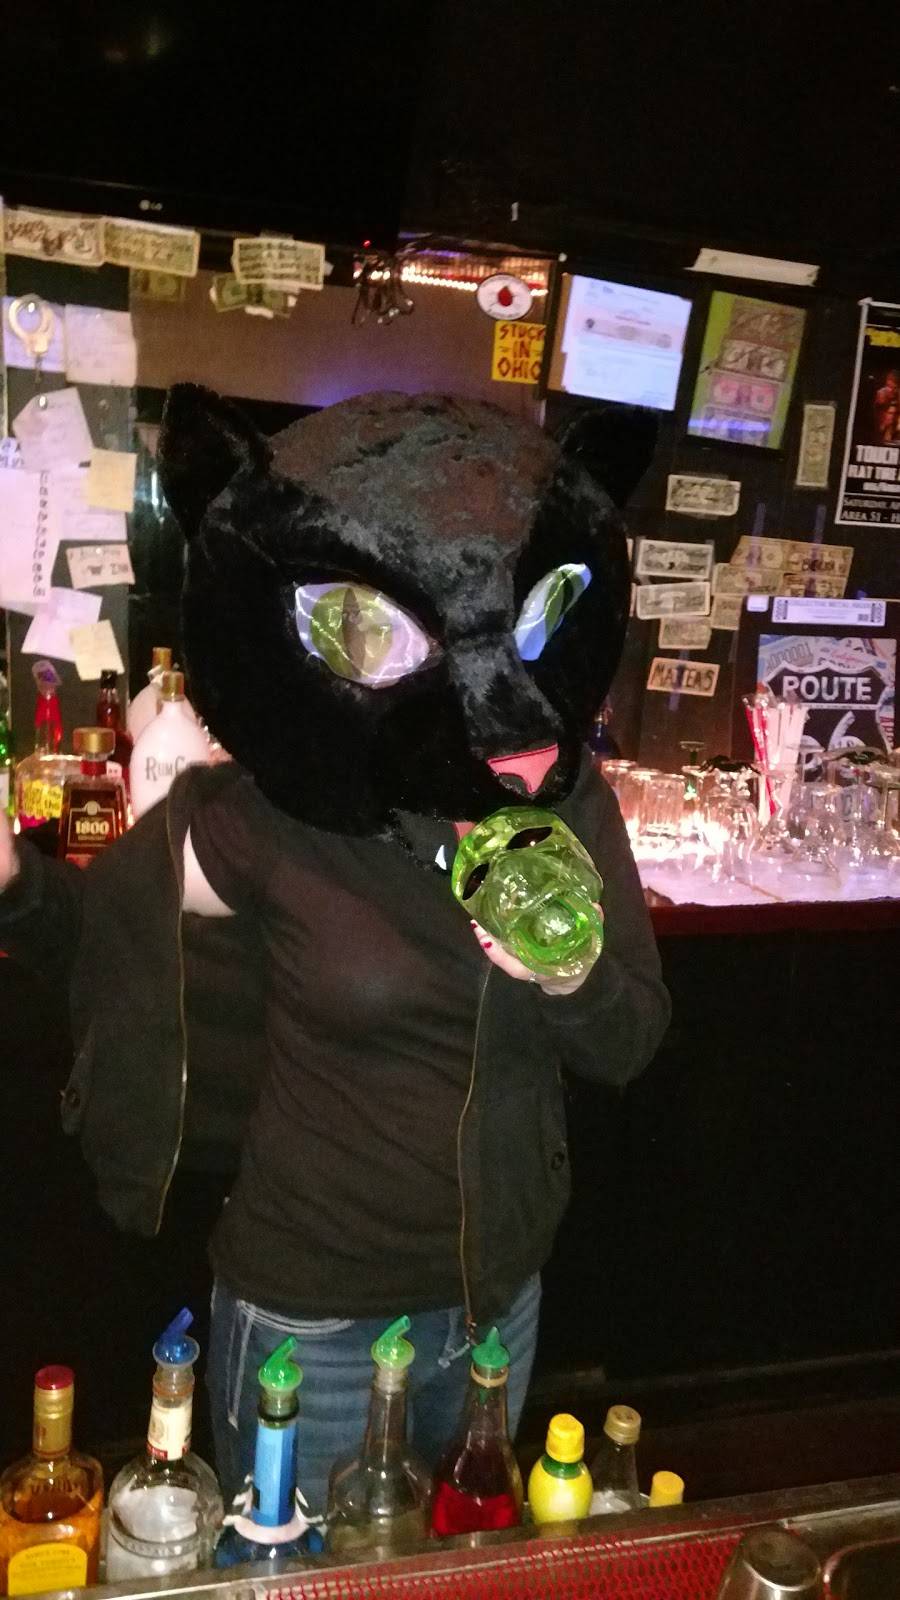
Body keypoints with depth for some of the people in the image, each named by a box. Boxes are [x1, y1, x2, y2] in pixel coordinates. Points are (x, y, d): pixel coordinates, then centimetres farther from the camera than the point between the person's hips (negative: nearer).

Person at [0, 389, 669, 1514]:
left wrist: (577, 983, -26)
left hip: (502, 1293, 4)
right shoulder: (269, 821, -22)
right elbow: (90, 920, -6)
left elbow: (630, 1046, -4)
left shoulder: (573, 805, -11)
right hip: (312, 1316, -4)